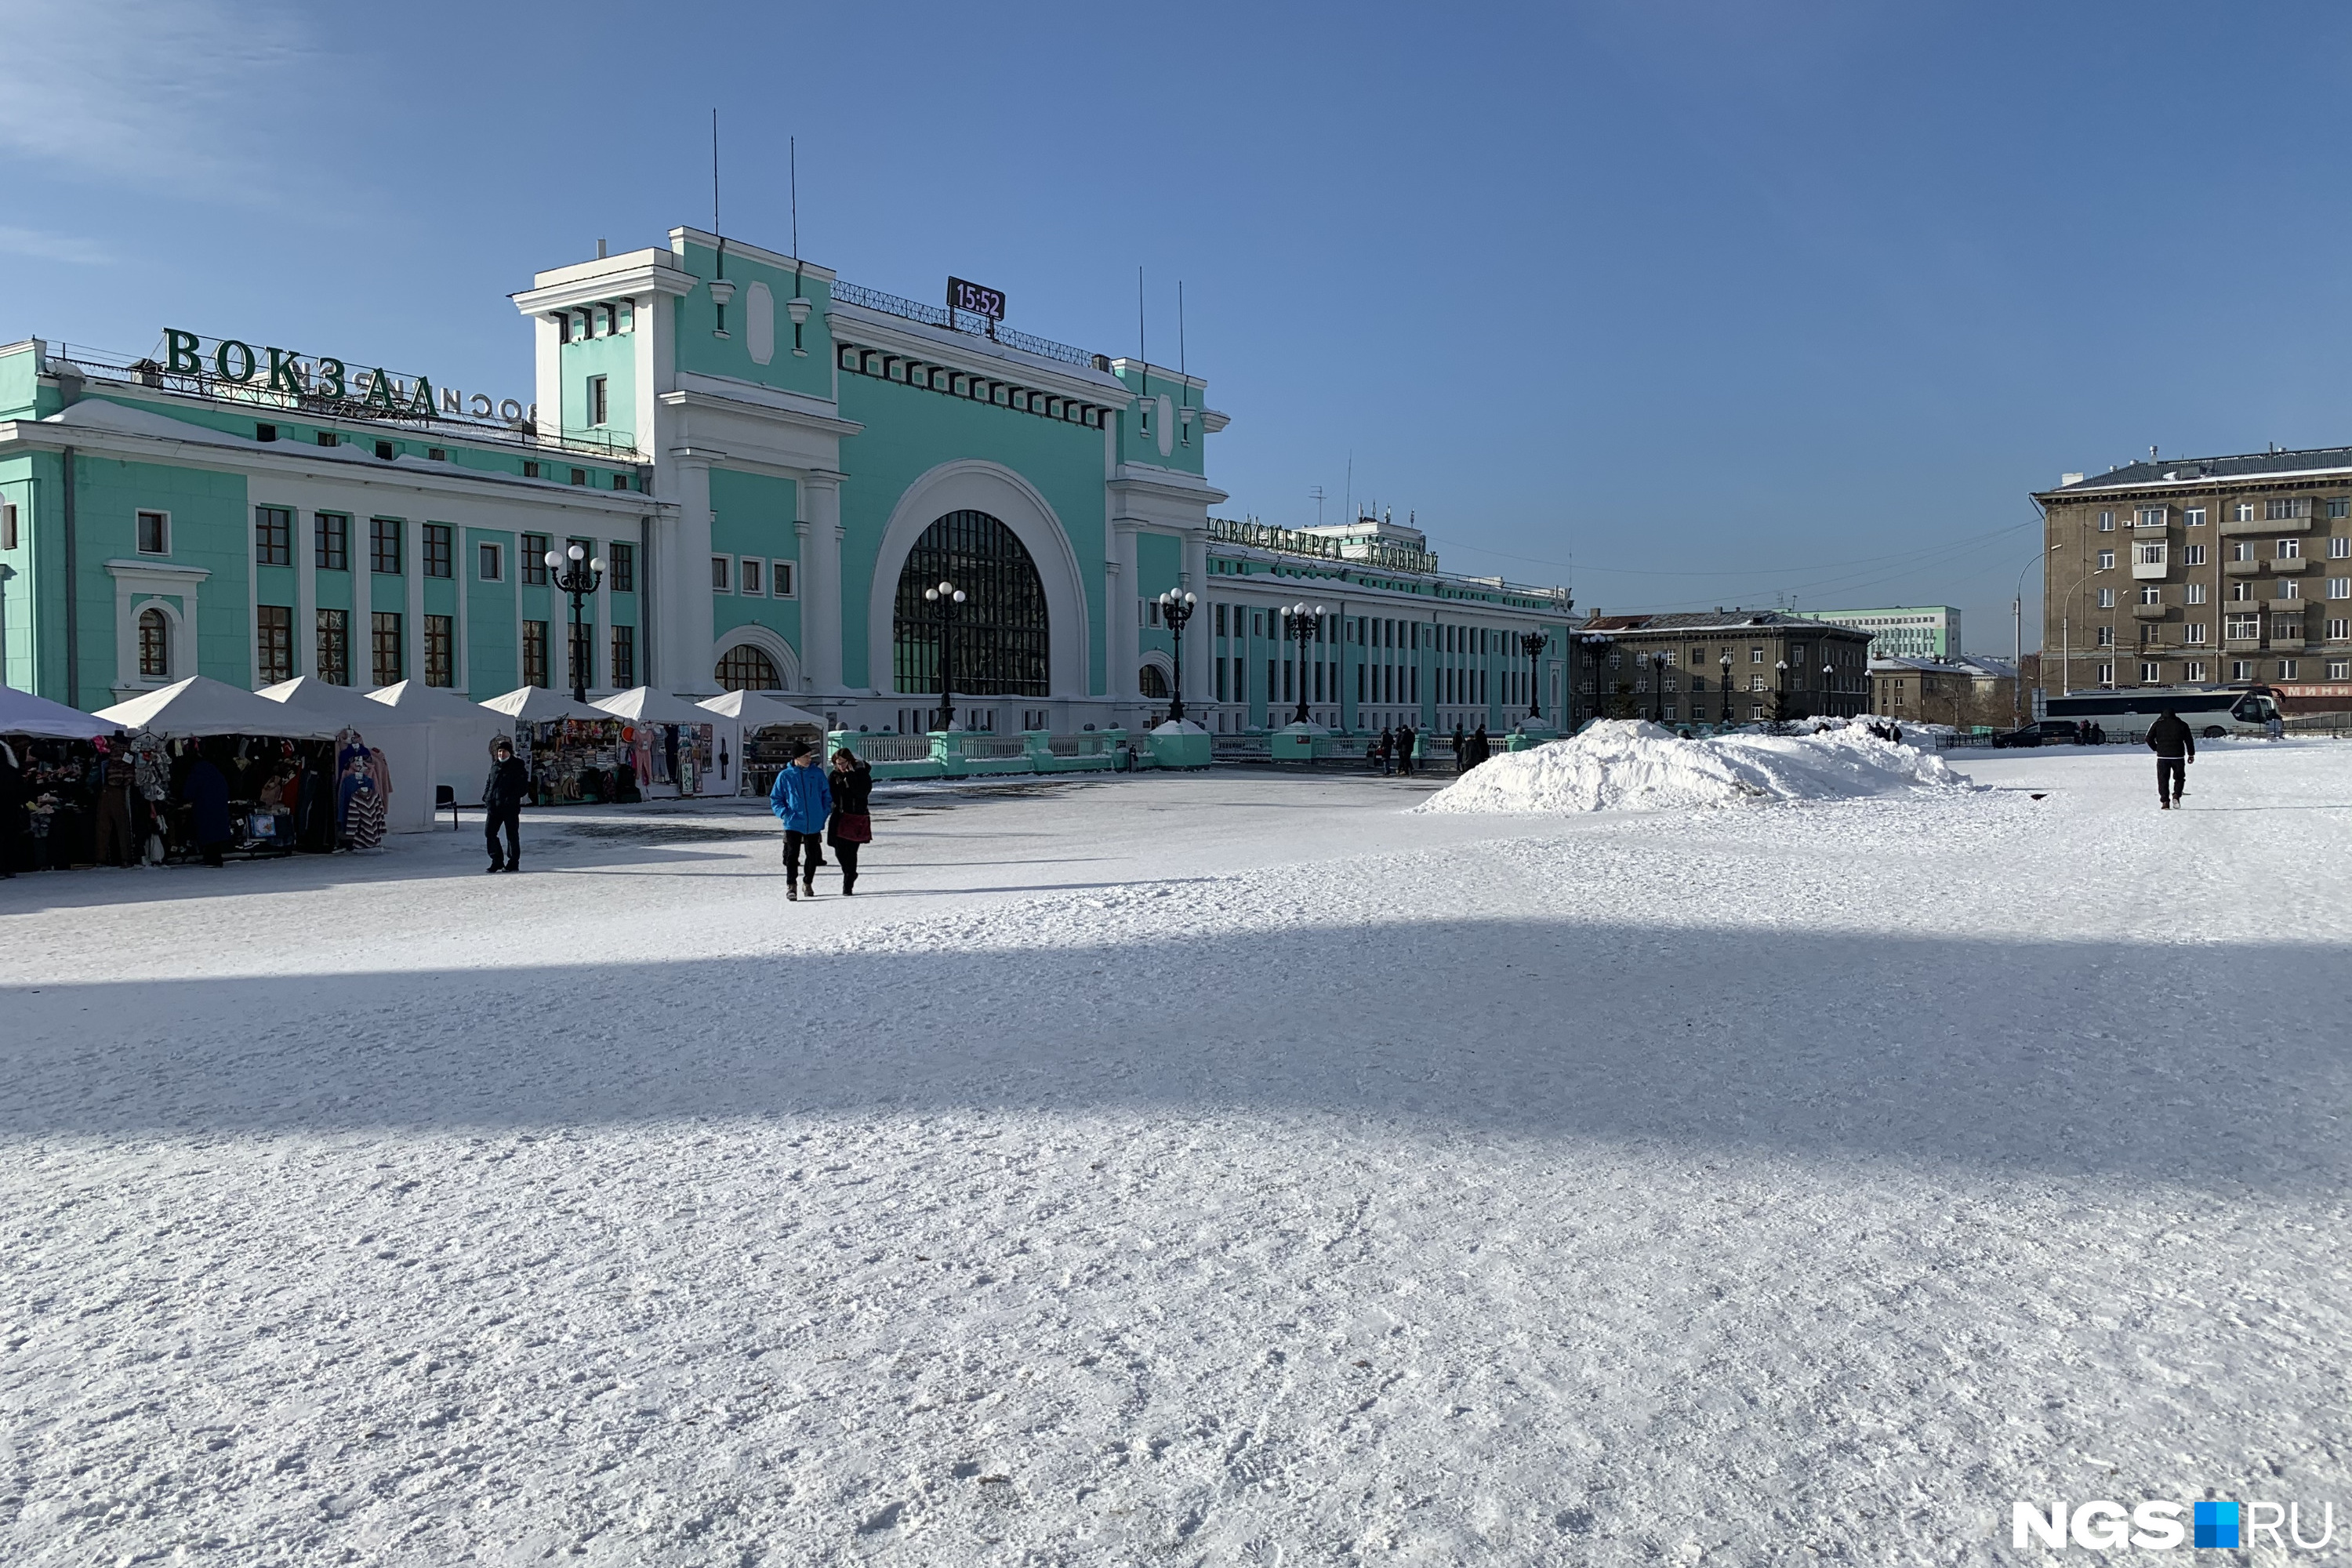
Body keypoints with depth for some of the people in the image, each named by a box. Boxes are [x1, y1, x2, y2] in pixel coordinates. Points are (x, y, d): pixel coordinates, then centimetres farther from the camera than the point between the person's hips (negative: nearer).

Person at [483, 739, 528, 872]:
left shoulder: (517, 766, -5)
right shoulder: (495, 765, 13)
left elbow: (524, 787, -8)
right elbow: (489, 782, 22)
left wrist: (512, 798, -18)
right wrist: (486, 796, 6)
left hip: (510, 807, -6)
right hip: (493, 806, 6)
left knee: (512, 835, 2)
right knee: (489, 832, 3)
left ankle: (513, 863, 11)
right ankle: (497, 861, 12)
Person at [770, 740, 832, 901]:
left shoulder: (818, 773, 2)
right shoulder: (785, 776, -3)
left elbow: (826, 795, 11)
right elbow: (775, 798, 4)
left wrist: (824, 814, 1)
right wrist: (785, 814, -10)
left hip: (814, 824, 2)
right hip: (793, 823, -2)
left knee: (812, 855, 11)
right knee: (793, 854, -11)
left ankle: (808, 883, 28)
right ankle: (791, 886, -8)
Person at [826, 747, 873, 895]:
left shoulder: (862, 773, -4)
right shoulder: (835, 776, 5)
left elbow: (863, 792, -19)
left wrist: (850, 777, -20)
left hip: (858, 817, -3)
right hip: (840, 817, 3)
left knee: (851, 852, -4)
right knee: (839, 851, 2)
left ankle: (848, 885, 6)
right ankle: (850, 875, 30)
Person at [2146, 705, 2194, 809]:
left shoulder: (2157, 725, 5)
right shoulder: (2182, 725, 7)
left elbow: (2149, 739, 0)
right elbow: (2189, 740, 8)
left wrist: (2156, 749, 14)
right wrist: (2191, 754, 14)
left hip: (2163, 756, -1)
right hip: (2178, 756, 1)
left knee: (2163, 779, 4)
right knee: (2179, 778, 16)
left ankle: (2165, 801, -5)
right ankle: (2176, 795, -5)